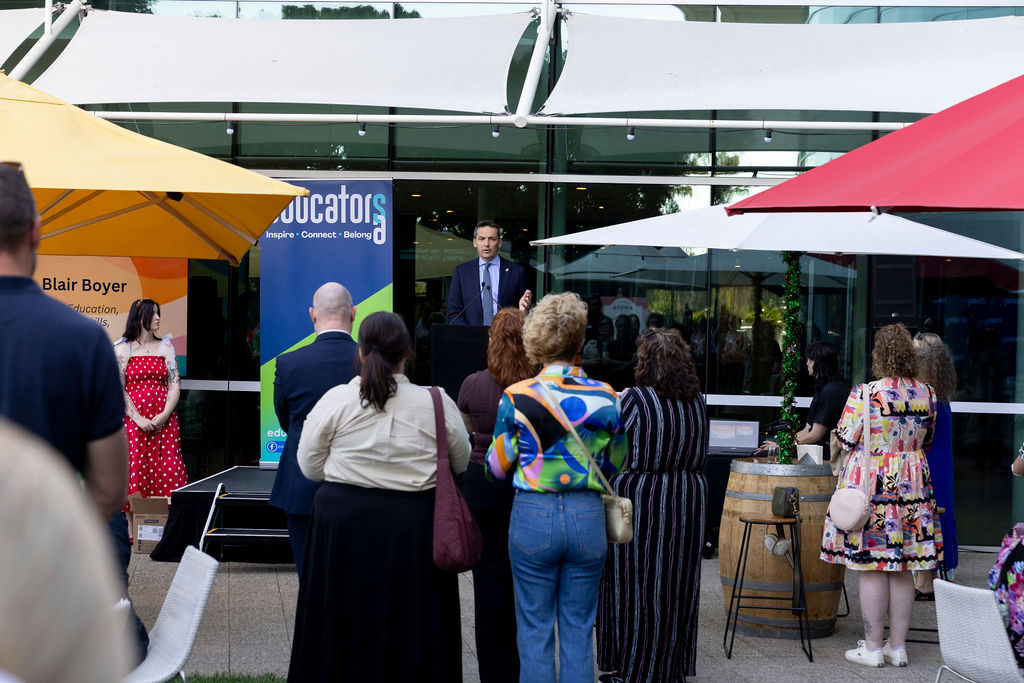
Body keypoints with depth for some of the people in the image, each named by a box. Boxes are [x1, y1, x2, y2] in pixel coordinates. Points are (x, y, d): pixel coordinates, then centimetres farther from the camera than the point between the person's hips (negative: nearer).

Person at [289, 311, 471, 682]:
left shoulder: (335, 401, -7)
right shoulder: (437, 404, -5)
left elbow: (309, 466, 2)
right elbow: (461, 463, 9)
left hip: (343, 524, 0)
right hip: (414, 527, 0)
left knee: (345, 624, 11)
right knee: (412, 625, 9)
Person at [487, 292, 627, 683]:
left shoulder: (517, 398, -8)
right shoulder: (605, 398, -2)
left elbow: (497, 466, 0)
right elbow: (616, 466, 9)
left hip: (533, 516, -2)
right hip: (588, 516, 2)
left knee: (535, 629, 8)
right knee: (579, 629, 11)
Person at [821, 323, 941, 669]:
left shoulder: (865, 393, -15)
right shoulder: (926, 393, 2)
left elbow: (845, 439, -10)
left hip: (870, 486, -5)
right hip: (912, 485, 5)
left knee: (872, 568, 1)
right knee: (902, 569, 11)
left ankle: (872, 648, 7)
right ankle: (898, 646, 18)